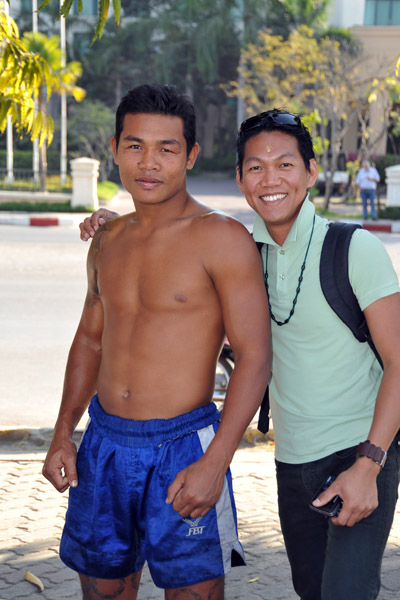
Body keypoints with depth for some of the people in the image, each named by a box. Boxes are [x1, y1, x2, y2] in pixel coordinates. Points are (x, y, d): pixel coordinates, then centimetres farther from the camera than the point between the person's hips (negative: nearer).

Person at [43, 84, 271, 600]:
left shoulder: (222, 238, -11)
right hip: (103, 444, 6)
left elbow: (254, 358, -13)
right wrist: (62, 434, 12)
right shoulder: (109, 240, 8)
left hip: (182, 450, -5)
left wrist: (215, 463, -20)